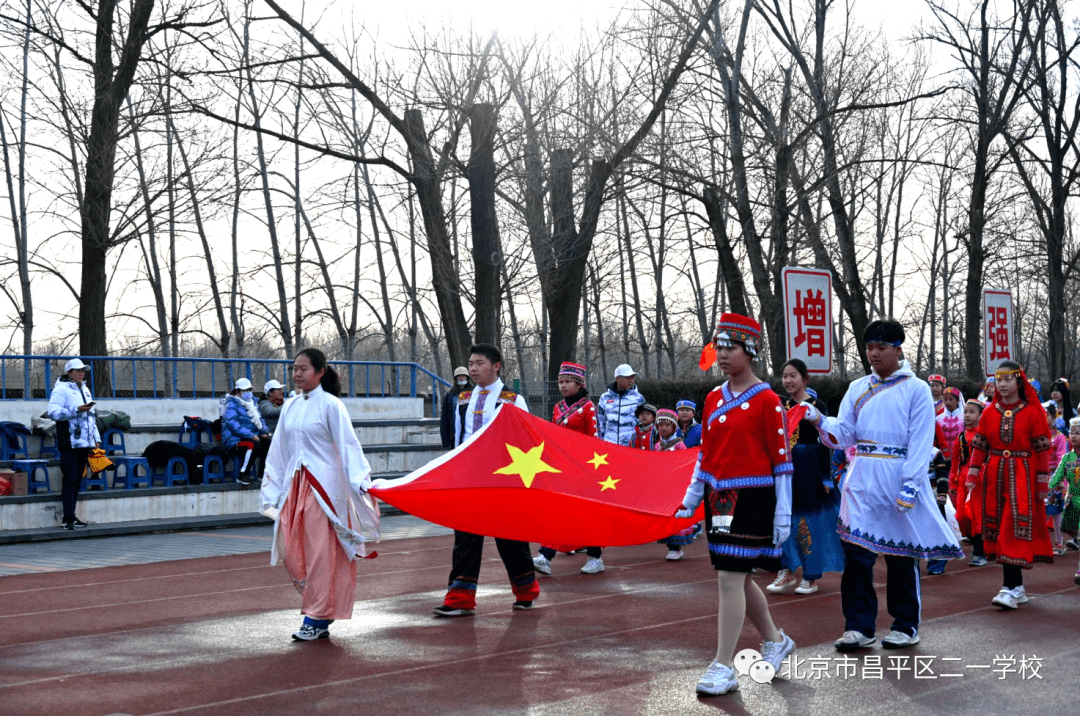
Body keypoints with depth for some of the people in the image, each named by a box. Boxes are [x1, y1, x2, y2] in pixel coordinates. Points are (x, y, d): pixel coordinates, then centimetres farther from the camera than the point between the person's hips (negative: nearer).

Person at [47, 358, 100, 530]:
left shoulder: (85, 390, 22)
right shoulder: (60, 389, -4)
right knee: (70, 480, -9)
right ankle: (68, 518, -8)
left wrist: (96, 438, 22)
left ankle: (70, 516, 15)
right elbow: (53, 412, -16)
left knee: (77, 480, 9)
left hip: (84, 443, 8)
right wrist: (77, 410, -21)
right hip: (69, 443, -8)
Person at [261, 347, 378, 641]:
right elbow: (278, 450, 19)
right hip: (295, 484, 6)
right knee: (290, 550, 2)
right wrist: (272, 487, 18)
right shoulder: (289, 407, 12)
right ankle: (321, 608, 18)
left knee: (320, 551, -4)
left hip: (324, 484, -6)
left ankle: (317, 619, 4)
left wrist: (360, 482, -18)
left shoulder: (331, 405, -5)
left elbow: (348, 444, -9)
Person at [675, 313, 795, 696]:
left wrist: (783, 515, -9)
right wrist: (690, 500, 14)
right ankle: (775, 640, 36)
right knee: (738, 578, 15)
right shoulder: (714, 398, 10)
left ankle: (724, 667, -2)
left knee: (731, 580, -9)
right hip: (719, 500, 7)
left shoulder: (767, 401, -9)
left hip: (751, 501, -7)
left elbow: (782, 460, -8)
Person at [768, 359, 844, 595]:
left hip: (810, 468, -5)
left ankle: (811, 576, 11)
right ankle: (787, 571, 12)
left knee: (811, 520, 2)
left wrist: (826, 477, -10)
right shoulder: (782, 406, 7)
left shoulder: (817, 405, -7)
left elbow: (825, 443, -7)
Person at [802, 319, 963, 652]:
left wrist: (910, 486, -15)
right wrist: (819, 420, -12)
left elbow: (921, 443, -6)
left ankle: (906, 625, 17)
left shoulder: (916, 389, 0)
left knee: (902, 554, 5)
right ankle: (859, 625, 3)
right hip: (862, 479, 3)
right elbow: (843, 434, 7)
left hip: (898, 480, -3)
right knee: (856, 551, -3)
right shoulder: (857, 389, 13)